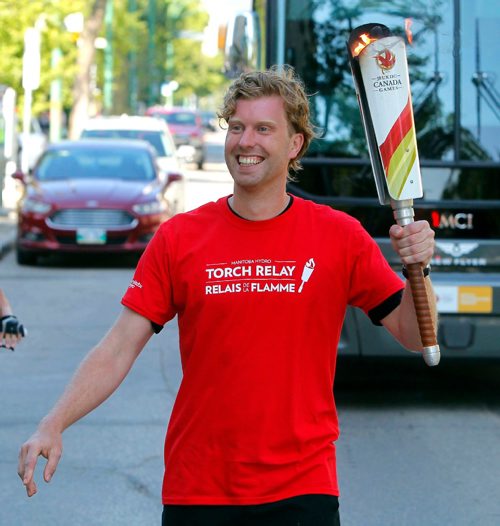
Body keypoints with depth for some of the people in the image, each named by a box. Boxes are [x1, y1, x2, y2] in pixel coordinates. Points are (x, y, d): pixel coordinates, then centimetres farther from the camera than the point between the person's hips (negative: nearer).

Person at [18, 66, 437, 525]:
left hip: (303, 487, -1)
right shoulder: (178, 238, 2)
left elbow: (415, 337, 2)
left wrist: (417, 269, -17)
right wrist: (53, 426, -10)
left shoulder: (340, 236, 1)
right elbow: (120, 348, 0)